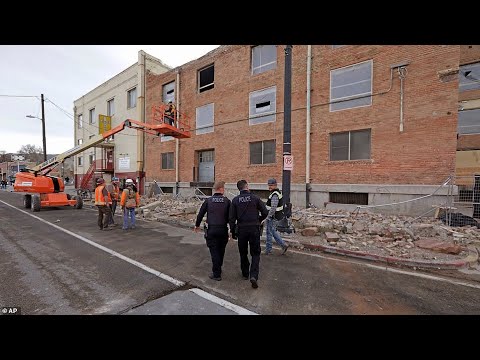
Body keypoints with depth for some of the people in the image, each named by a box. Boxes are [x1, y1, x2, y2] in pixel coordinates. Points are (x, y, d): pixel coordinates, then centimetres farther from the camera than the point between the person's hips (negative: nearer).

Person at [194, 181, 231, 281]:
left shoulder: (208, 200, 1)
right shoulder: (227, 201, -1)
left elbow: (200, 214, 6)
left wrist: (197, 225, 22)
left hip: (211, 230, -1)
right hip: (223, 230, 1)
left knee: (214, 251, 6)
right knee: (221, 251, 18)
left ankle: (216, 274, 9)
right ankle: (218, 270, 35)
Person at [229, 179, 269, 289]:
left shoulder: (235, 200, -2)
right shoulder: (255, 198, -5)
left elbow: (231, 218, -2)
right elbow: (265, 212, -5)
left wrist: (233, 231, 8)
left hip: (241, 229, 2)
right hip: (254, 229, -1)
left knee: (243, 253, 18)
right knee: (255, 253, 9)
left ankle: (245, 274, 31)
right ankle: (253, 276, -4)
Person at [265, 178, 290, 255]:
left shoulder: (274, 195, -23)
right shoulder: (278, 192, 11)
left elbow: (273, 208, -28)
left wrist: (268, 217, -22)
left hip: (272, 217, -10)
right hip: (276, 216, 10)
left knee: (269, 232, 3)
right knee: (273, 232, 19)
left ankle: (268, 250, 17)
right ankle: (283, 245, 20)